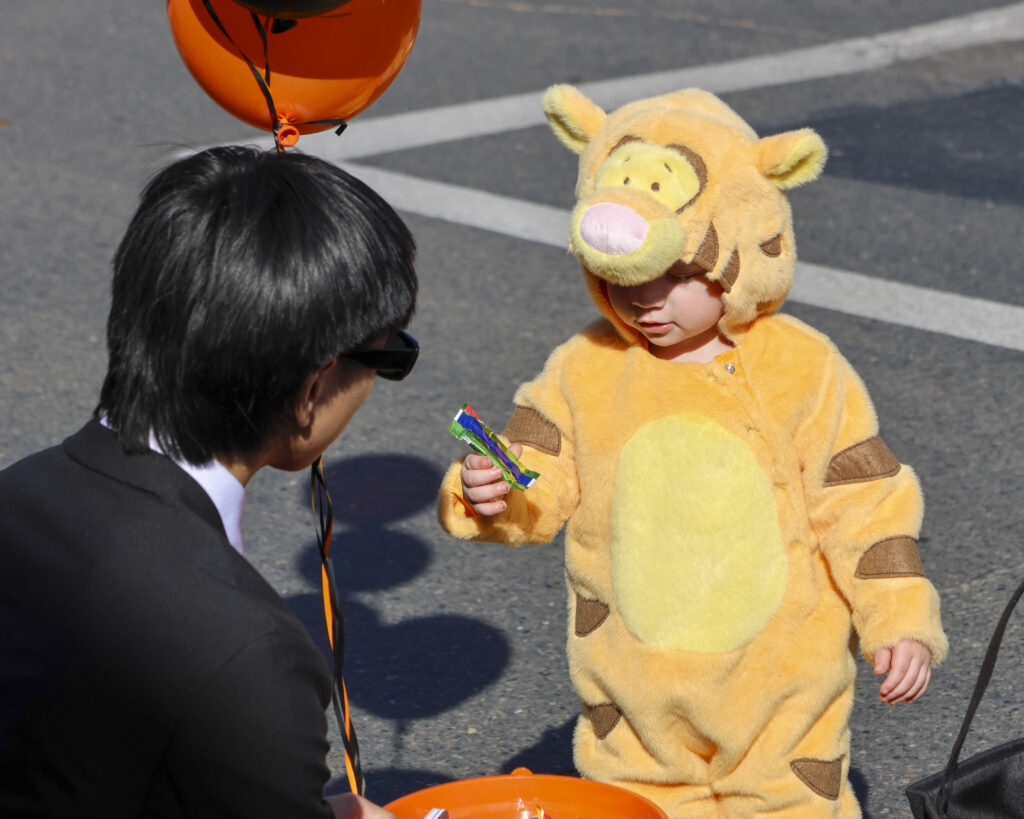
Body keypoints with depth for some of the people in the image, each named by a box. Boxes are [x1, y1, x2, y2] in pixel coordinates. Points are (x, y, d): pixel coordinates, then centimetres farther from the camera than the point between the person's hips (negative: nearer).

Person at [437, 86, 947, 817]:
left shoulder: (804, 370, -9)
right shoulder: (584, 370, -4)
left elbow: (862, 506, -5)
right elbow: (539, 485, -2)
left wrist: (901, 622, -9)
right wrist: (491, 496, -23)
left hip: (780, 682, -2)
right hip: (636, 686, 2)